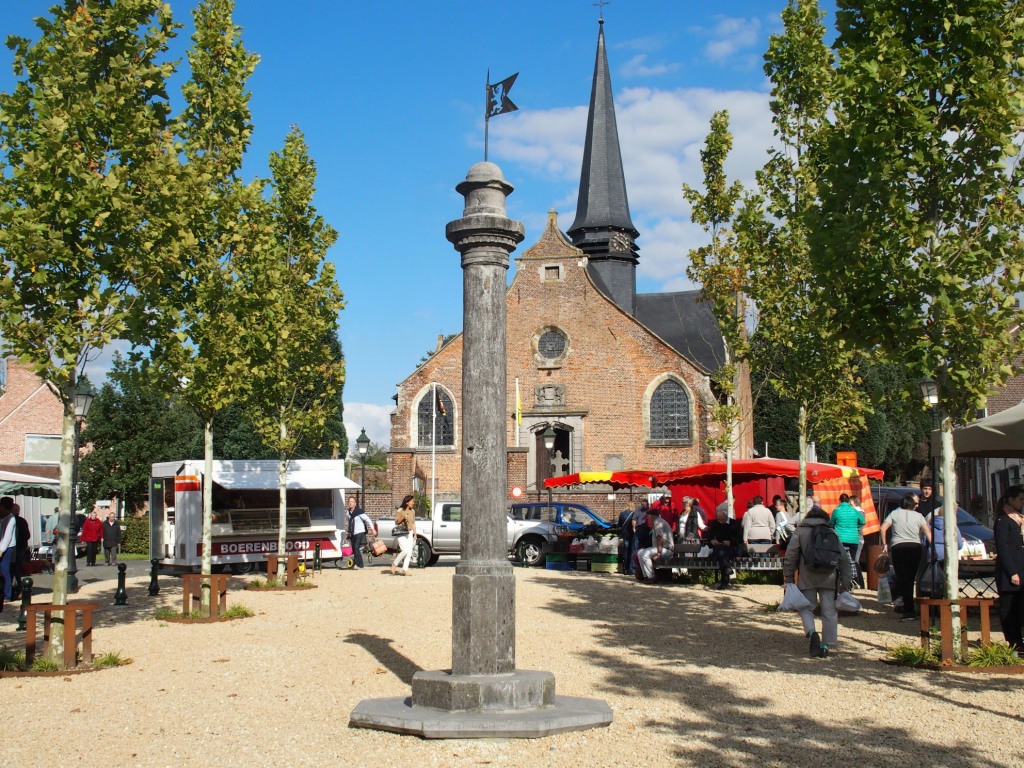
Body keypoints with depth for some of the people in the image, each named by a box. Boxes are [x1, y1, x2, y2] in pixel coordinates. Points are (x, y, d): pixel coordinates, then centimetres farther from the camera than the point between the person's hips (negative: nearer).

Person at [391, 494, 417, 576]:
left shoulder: (412, 511, 11)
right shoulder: (400, 510, -6)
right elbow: (396, 522, -5)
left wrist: (415, 534, 11)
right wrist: (403, 517, -21)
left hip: (409, 533, 6)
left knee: (409, 552, -2)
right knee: (405, 551, -17)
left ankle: (405, 570, 4)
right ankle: (394, 564, 3)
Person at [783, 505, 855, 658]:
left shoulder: (800, 531, 9)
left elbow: (790, 556, 0)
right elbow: (845, 559, 10)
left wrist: (788, 579, 3)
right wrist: (845, 584, 12)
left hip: (807, 576, -1)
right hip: (829, 577, 1)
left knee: (806, 607, 7)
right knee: (829, 611, 8)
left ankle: (811, 632, -19)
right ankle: (827, 644, 5)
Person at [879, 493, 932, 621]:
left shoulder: (894, 513, 10)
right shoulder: (918, 516, 10)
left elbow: (883, 528, 0)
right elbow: (927, 532, -3)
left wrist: (884, 544, 9)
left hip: (898, 548, -1)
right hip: (916, 547, 1)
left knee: (903, 579, -1)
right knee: (910, 579, 11)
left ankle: (909, 611, -9)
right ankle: (908, 609, 14)